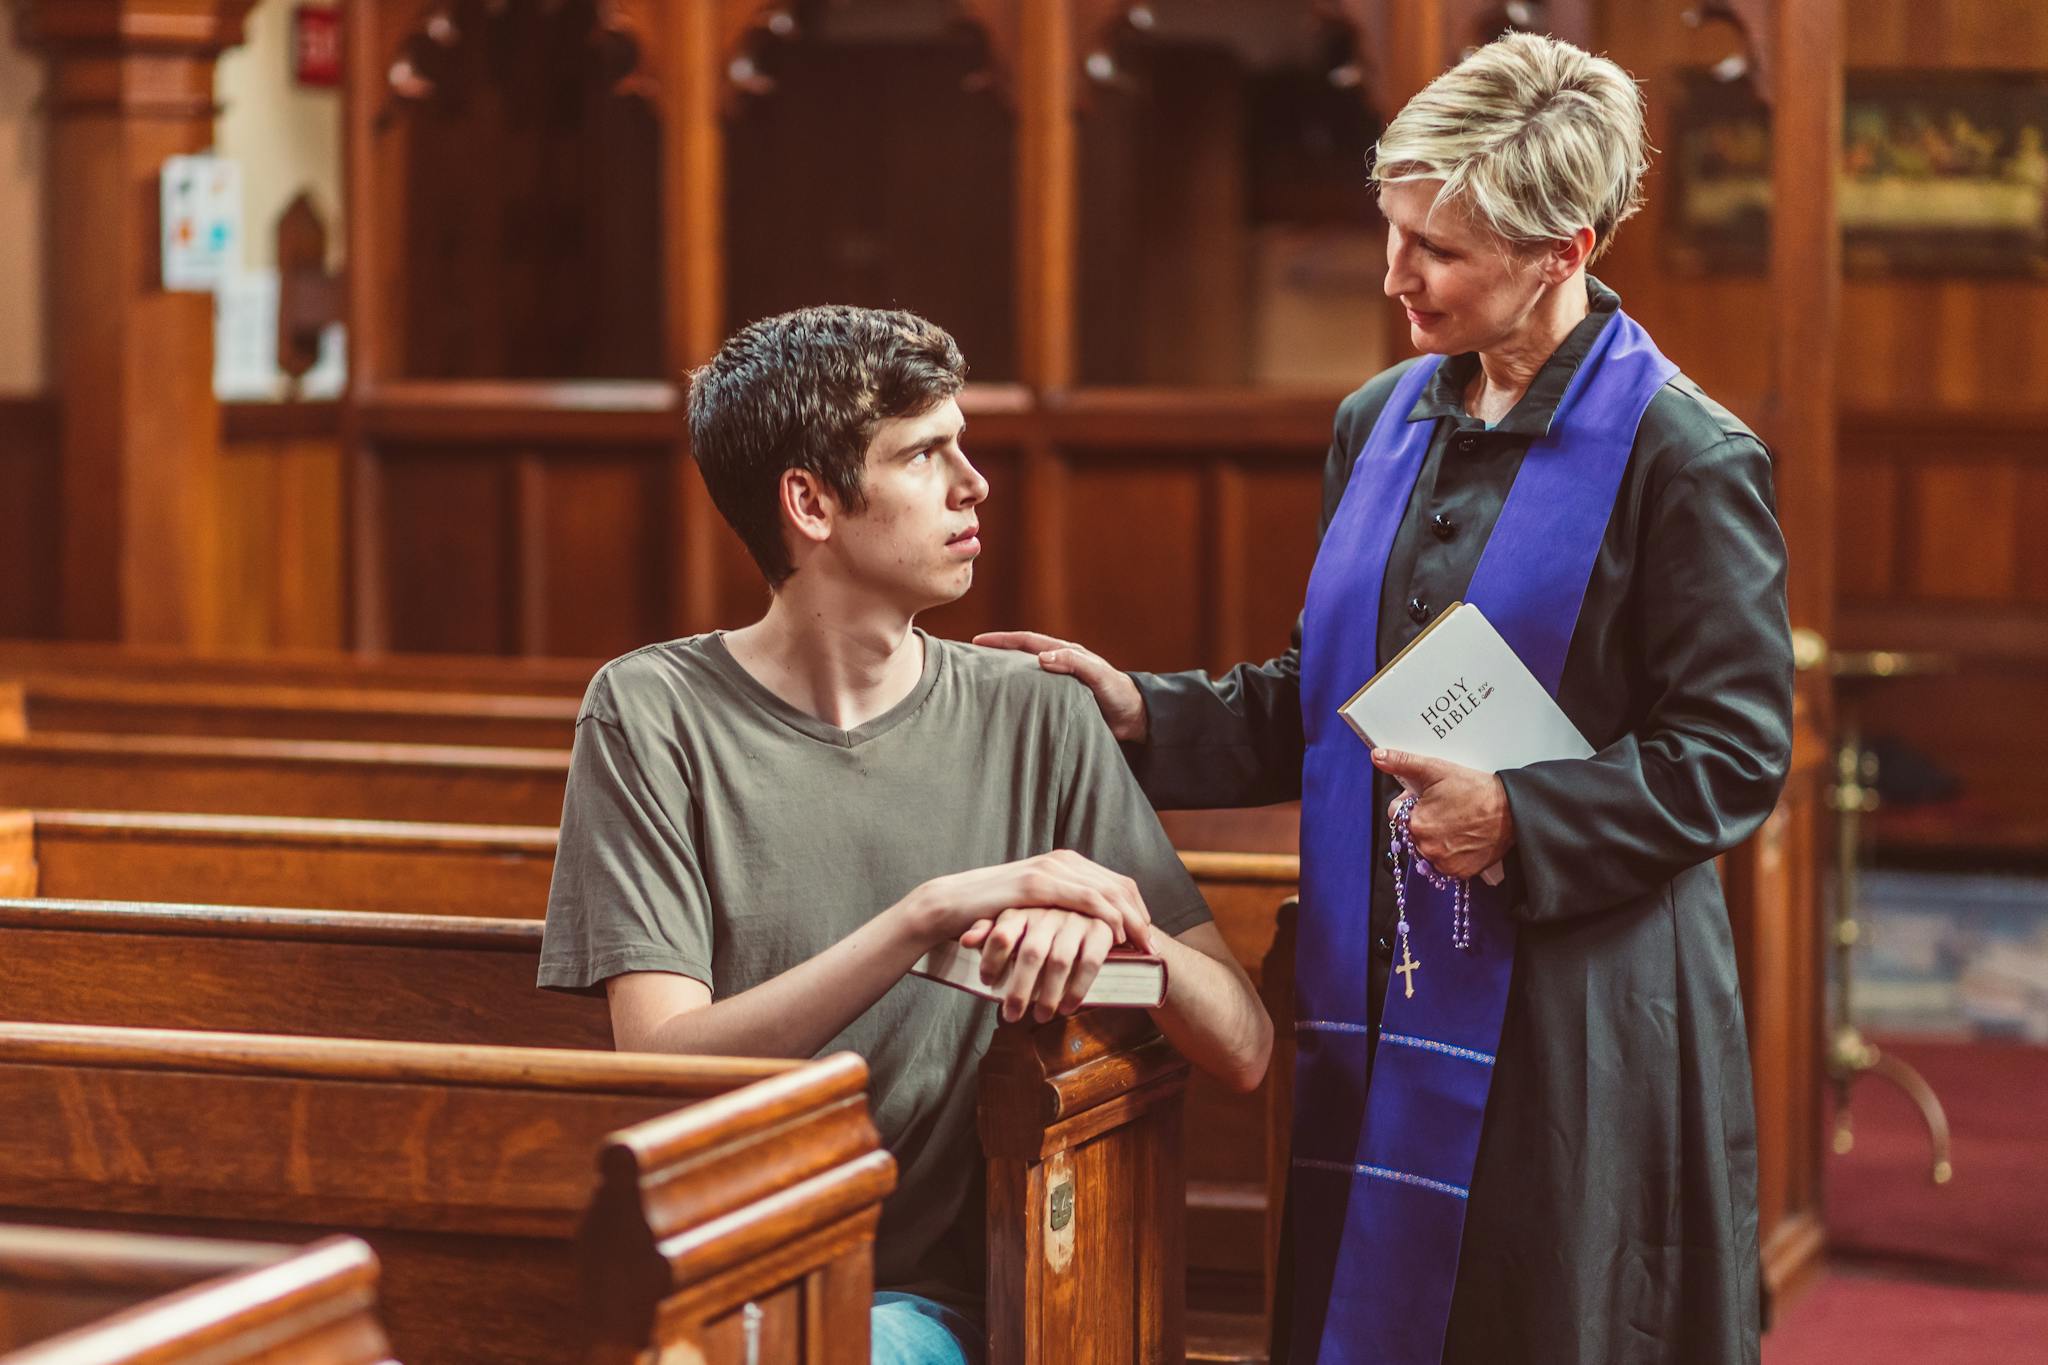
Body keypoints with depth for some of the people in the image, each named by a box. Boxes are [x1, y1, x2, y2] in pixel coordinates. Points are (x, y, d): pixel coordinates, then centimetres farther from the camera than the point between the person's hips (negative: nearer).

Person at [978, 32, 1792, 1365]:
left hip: (1572, 1039, -6)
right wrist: (1144, 715, 5)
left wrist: (1523, 820, -20)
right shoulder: (1382, 423, 11)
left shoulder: (1683, 459, -10)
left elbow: (1734, 756, -10)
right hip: (1378, 1007, 6)